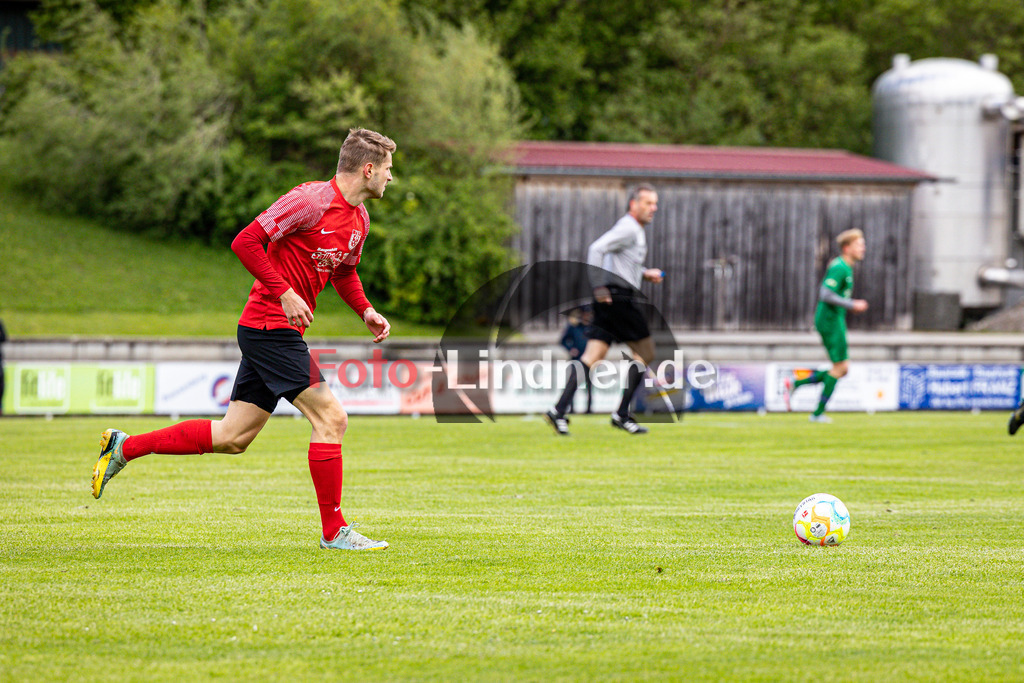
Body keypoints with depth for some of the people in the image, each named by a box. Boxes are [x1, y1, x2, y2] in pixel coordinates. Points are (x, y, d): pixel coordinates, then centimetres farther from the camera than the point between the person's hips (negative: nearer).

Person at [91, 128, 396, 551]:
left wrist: (366, 311, 10)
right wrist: (285, 293, -22)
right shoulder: (312, 200, -16)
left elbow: (344, 272, 28)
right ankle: (334, 531, -4)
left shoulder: (359, 219, 12)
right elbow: (245, 242, -18)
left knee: (231, 437, 9)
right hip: (270, 327, -9)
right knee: (330, 419, -11)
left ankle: (125, 447, 19)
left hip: (273, 333, 9)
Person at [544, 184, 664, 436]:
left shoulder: (635, 230, 21)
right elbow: (596, 250, -21)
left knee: (591, 358, 2)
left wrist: (645, 274, 19)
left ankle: (559, 410, -7)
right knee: (646, 353, 0)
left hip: (608, 302, 9)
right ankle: (622, 413, 1)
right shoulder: (628, 228, -11)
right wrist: (600, 288, -23)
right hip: (619, 299, -9)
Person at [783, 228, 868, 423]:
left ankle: (794, 384, 9)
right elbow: (825, 295, -25)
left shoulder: (844, 267, 16)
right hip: (831, 321, -10)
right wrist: (852, 305, -20)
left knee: (843, 370, 8)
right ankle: (819, 412, 1)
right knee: (840, 367, -5)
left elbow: (823, 290, 25)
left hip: (833, 321, 10)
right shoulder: (840, 268, -16)